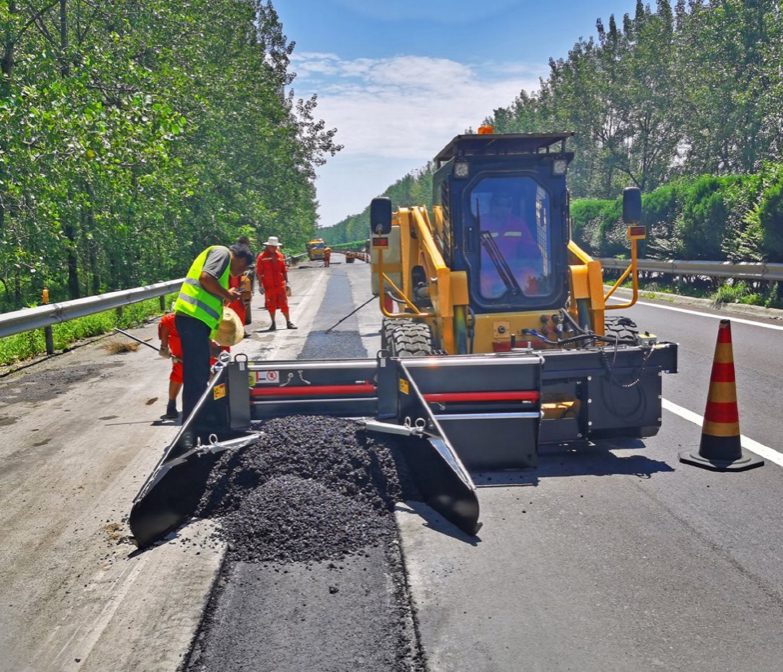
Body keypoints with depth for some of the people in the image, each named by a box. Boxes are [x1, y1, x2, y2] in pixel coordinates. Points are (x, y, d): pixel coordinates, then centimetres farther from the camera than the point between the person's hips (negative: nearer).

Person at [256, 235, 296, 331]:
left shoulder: (280, 256, 7)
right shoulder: (262, 257, -3)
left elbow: (284, 270, 11)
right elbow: (259, 273, -4)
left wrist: (287, 282, 8)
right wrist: (260, 285, -8)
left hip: (280, 284, 2)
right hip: (269, 286, -2)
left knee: (284, 304, 3)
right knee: (271, 305, 6)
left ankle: (288, 322, 10)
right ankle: (273, 324, 15)